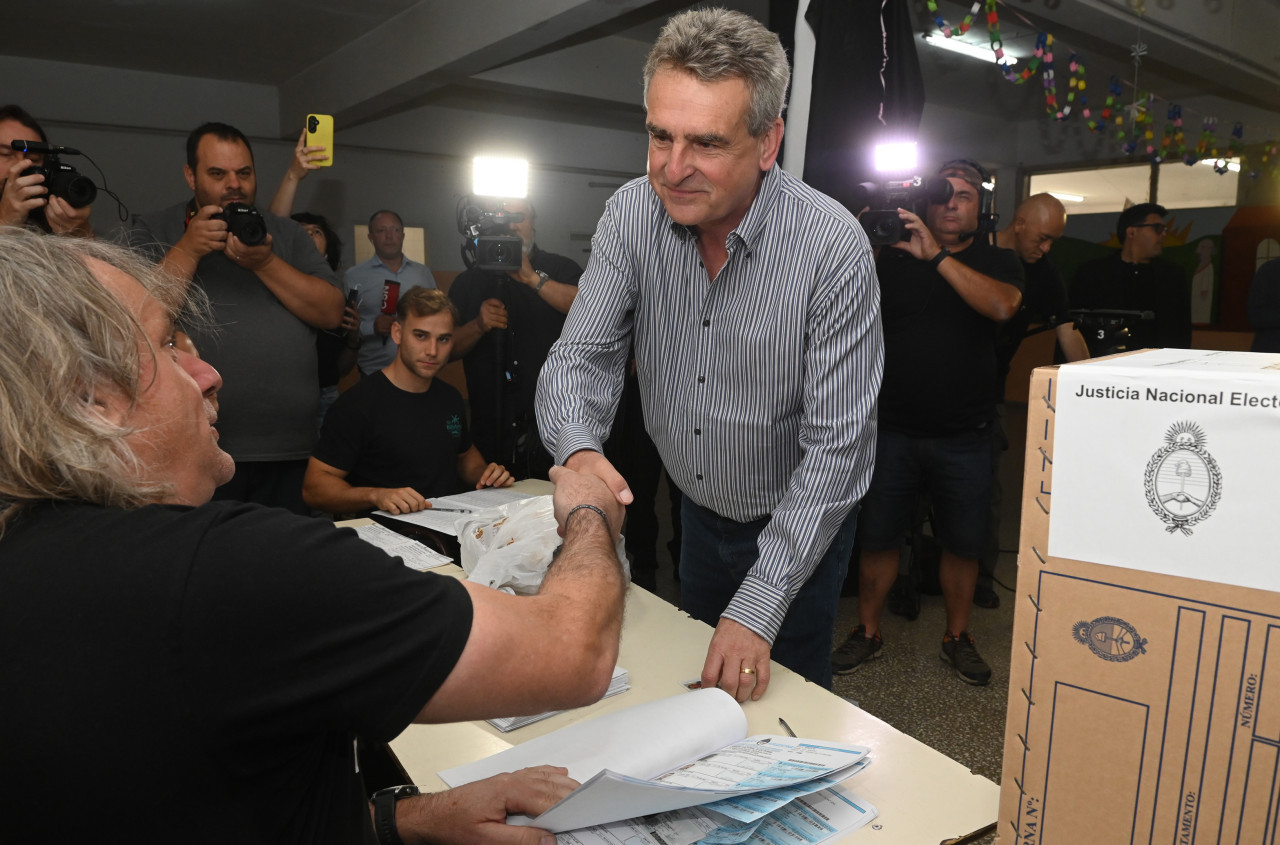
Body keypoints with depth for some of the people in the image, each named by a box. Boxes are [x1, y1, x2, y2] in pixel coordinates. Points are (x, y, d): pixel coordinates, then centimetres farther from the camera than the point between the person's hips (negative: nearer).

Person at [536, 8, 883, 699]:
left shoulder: (834, 248, -28)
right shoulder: (631, 214, -14)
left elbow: (836, 446, -26)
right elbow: (580, 356, -12)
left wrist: (758, 608, -28)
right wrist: (579, 451, -35)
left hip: (798, 526, -4)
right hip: (698, 509, 4)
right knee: (694, 683, 25)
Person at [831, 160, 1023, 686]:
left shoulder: (997, 262, 5)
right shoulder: (893, 259, 6)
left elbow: (1001, 305, -17)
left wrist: (935, 254, -23)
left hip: (964, 436, 0)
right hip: (893, 430, 0)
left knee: (962, 543, 10)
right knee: (877, 537, 6)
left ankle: (957, 636, 30)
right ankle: (867, 632, 24)